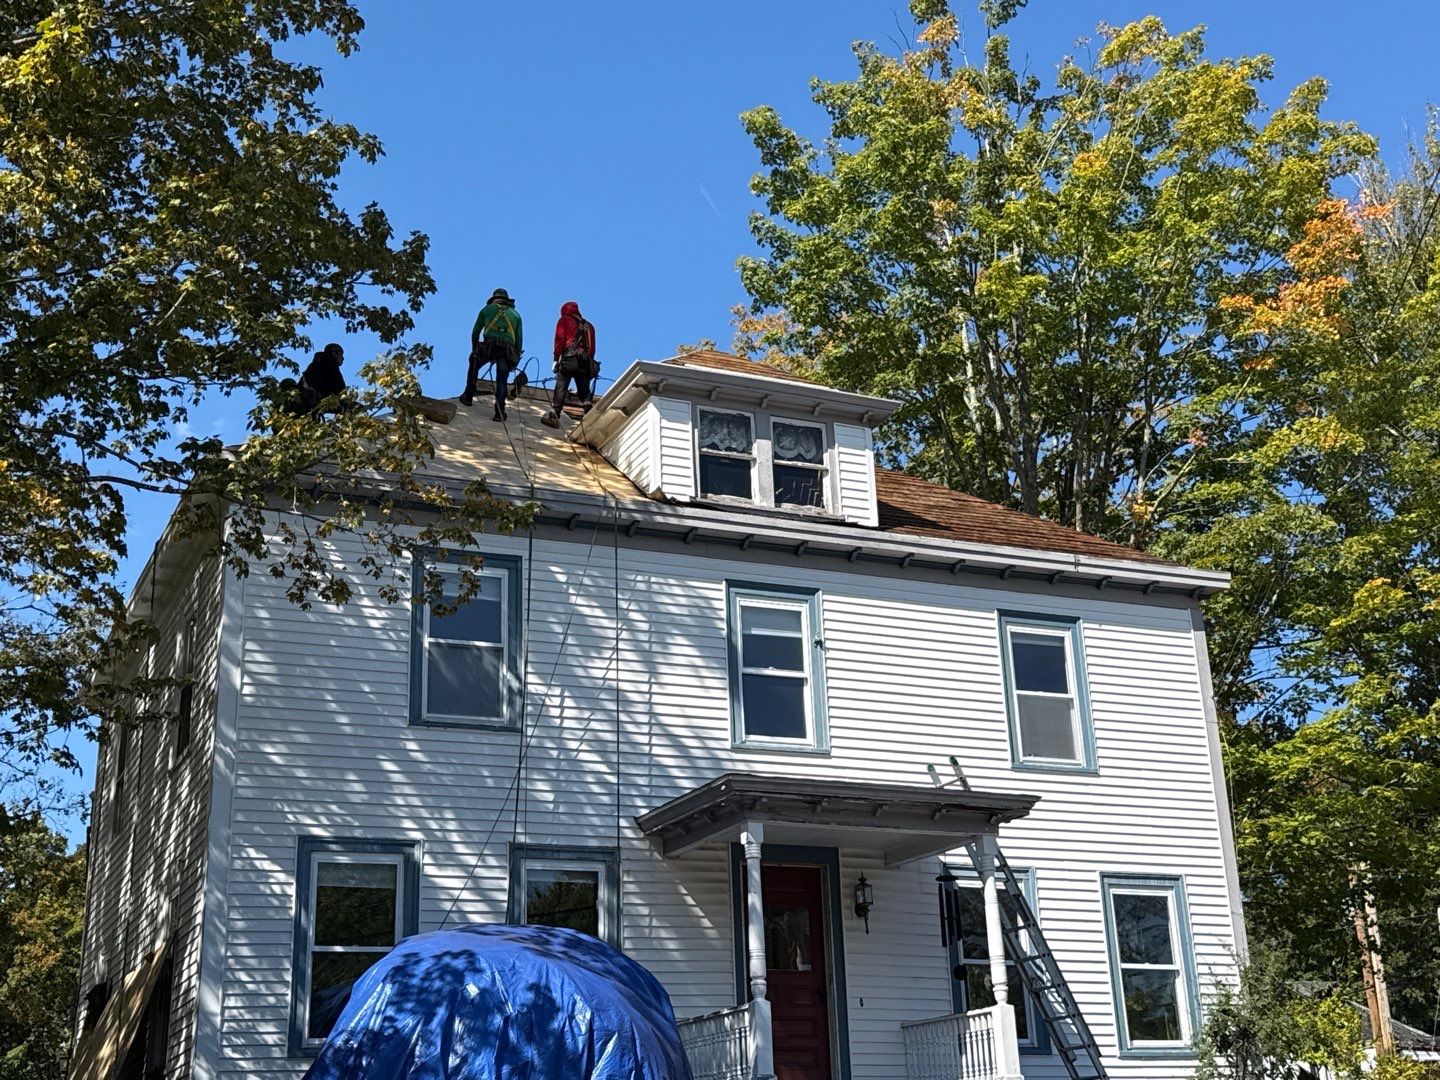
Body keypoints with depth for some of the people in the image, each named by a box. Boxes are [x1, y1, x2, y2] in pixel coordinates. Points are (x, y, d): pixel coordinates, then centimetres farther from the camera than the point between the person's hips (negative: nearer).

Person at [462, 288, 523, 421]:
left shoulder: (487, 309, 18)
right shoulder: (515, 314, 23)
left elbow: (475, 331, 19)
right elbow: (519, 339, 17)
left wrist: (474, 348, 30)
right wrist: (516, 357, 21)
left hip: (488, 346, -1)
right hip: (507, 350, 1)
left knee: (473, 366, 25)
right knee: (501, 382, 5)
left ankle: (468, 397, 23)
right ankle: (500, 413, -5)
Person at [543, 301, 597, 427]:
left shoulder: (564, 320, 15)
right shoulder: (589, 326, 27)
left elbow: (560, 340, 1)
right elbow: (592, 348, 20)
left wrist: (556, 359, -2)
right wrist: (589, 361, 20)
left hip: (569, 359, -4)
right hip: (586, 362, 4)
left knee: (561, 388, -11)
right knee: (585, 392, 5)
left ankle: (554, 415, -24)